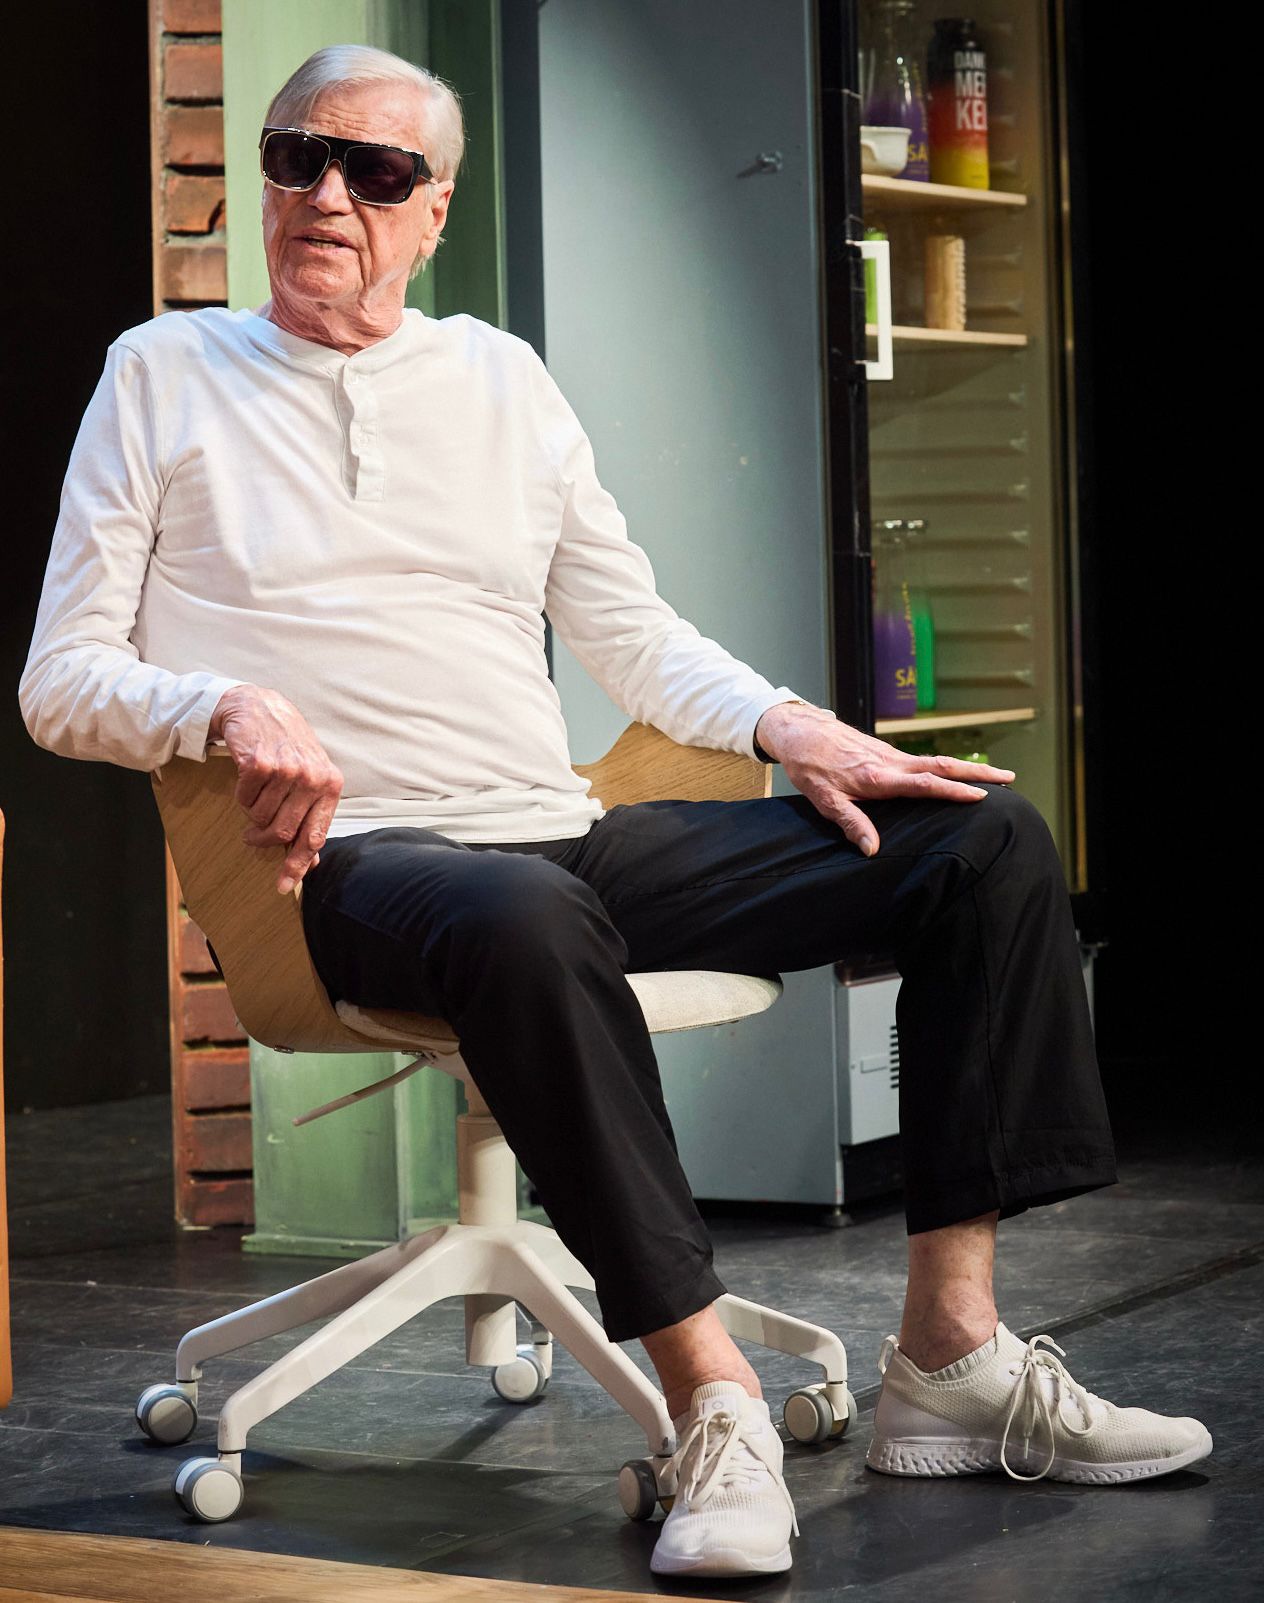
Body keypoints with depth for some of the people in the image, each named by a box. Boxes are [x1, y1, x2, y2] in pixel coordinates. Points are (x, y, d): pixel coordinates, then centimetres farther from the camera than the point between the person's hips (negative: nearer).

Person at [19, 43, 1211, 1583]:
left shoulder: (497, 377, 20)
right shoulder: (163, 375, 9)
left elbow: (636, 635, 22)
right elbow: (61, 680, 4)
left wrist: (790, 727, 3)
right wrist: (229, 706, -16)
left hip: (567, 839, 6)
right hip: (352, 865, -5)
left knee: (987, 839, -7)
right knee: (525, 918, -43)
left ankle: (951, 1354, -12)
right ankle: (710, 1396, -36)